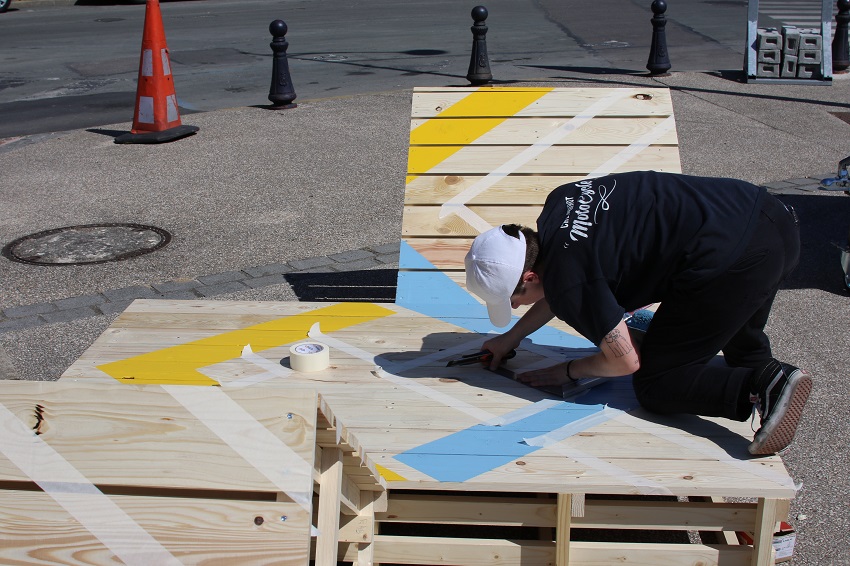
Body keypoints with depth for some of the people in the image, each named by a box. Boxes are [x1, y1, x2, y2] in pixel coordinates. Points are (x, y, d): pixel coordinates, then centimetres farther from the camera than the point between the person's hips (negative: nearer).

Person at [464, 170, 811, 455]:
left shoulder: (568, 286, -15)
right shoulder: (561, 201, 11)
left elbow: (624, 361, -4)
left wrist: (567, 372, 14)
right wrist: (512, 337, 30)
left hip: (731, 260, -10)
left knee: (655, 385, 4)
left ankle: (765, 386, -11)